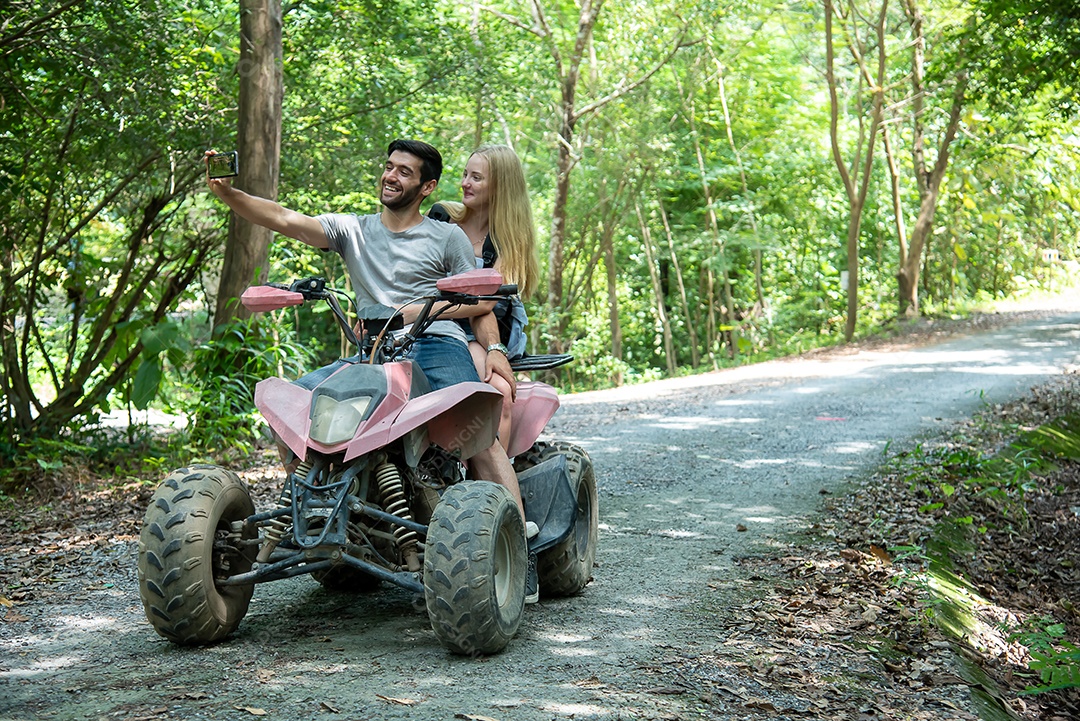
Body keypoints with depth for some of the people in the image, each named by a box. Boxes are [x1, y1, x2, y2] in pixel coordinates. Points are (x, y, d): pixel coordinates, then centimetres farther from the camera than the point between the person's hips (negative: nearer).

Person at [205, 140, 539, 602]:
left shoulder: (447, 238, 16)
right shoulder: (352, 230, 20)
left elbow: (479, 303, 14)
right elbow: (283, 219, 7)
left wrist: (494, 349, -6)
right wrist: (226, 193, -7)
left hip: (436, 345, -3)